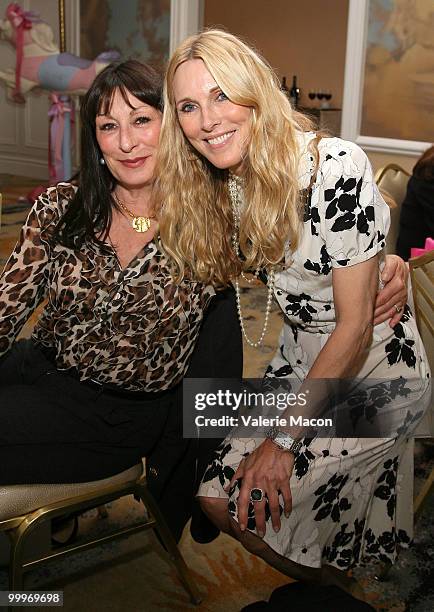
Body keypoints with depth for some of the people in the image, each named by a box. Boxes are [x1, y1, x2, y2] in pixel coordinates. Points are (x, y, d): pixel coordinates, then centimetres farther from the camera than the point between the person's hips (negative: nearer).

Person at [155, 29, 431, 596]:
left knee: (252, 508, -11)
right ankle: (325, 580, 27)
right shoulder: (222, 185, -1)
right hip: (301, 361, 7)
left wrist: (285, 438, -17)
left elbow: (355, 323, -22)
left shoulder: (336, 167, -25)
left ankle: (331, 586, 21)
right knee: (217, 497, 0)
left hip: (374, 375, -7)